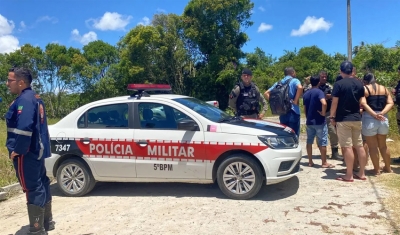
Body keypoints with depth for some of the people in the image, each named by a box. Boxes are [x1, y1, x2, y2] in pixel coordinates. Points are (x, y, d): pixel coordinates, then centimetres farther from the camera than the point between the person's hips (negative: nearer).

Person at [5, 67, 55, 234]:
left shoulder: (24, 100, -17)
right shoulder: (34, 98, 15)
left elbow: (24, 128, -30)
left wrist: (16, 149, -20)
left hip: (26, 153, -10)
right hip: (37, 150, 10)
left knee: (32, 189, -3)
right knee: (41, 185, 16)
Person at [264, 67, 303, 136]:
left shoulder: (278, 83, 14)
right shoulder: (294, 81, -1)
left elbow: (266, 93, 11)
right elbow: (300, 87, -24)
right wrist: (295, 101, -16)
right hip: (293, 112, -5)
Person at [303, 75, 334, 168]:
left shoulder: (306, 94, 9)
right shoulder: (319, 92, -11)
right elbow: (324, 103, -29)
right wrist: (323, 113, -15)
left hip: (309, 121, 6)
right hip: (319, 121, -6)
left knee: (309, 141, 11)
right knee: (322, 142, 2)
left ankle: (310, 161, 16)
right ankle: (324, 163, 7)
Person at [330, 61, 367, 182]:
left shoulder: (339, 84, -11)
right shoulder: (359, 83, 7)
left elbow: (334, 102, -12)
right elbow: (361, 101, 14)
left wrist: (332, 117, -4)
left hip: (343, 119, -6)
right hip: (357, 118, 6)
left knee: (347, 147, -5)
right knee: (359, 146, 10)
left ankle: (349, 175, -1)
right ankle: (362, 173, 17)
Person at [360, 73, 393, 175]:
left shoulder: (364, 89, -2)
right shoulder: (384, 89, 12)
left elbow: (363, 104, -17)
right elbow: (390, 103, 2)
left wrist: (374, 114, -20)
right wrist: (381, 113, -10)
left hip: (369, 119, -5)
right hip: (383, 119, 5)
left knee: (372, 146, 5)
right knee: (383, 145, 20)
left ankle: (377, 169, 11)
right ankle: (388, 168, 30)